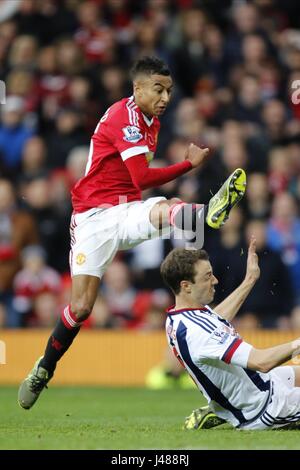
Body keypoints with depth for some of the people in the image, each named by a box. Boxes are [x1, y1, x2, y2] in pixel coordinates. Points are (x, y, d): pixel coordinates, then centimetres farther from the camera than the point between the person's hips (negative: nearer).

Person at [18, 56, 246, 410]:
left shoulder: (152, 123, 15)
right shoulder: (124, 116, -13)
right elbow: (143, 179, -21)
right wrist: (190, 163, -16)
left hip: (128, 213, 5)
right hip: (94, 217, -5)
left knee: (166, 210, -33)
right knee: (80, 306, -8)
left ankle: (210, 213, -65)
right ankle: (43, 370, 10)